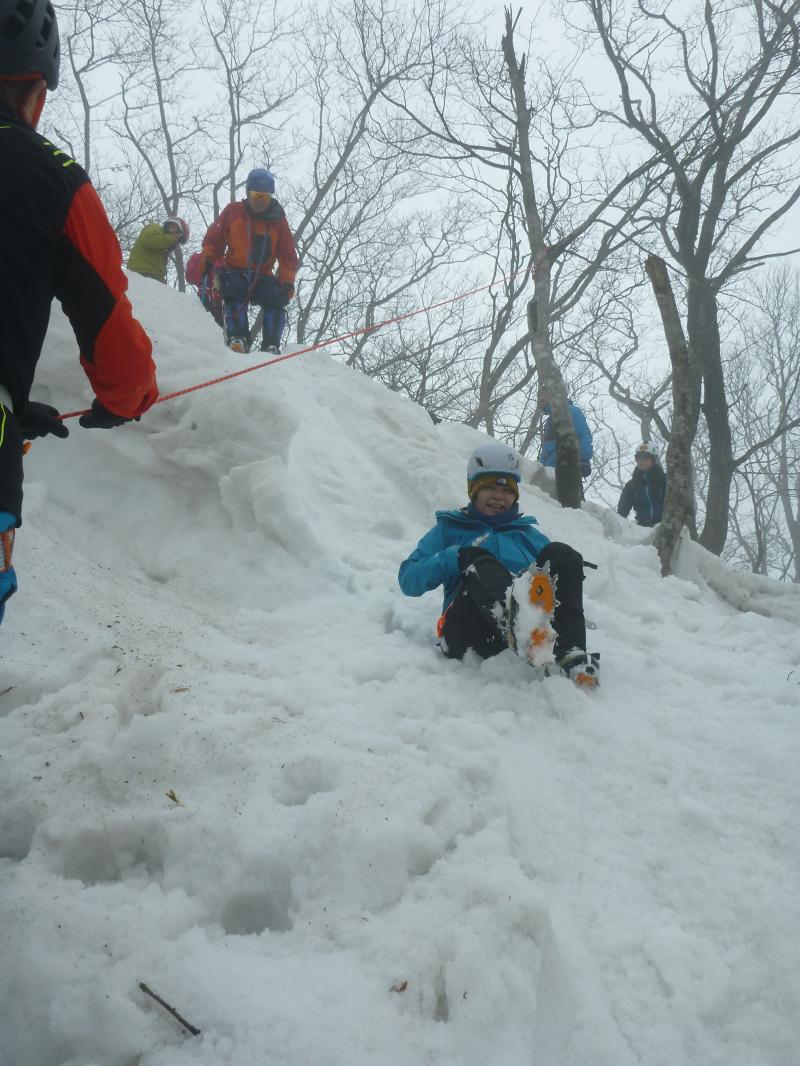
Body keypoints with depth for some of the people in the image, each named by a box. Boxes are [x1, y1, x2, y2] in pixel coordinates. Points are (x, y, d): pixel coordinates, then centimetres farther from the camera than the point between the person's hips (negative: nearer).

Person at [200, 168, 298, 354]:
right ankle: (238, 337, -37)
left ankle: (271, 345, -23)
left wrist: (287, 280, -7)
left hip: (263, 275, 1)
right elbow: (214, 237, 10)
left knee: (276, 300, -23)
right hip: (235, 271, -1)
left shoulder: (278, 220, 8)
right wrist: (208, 259, -4)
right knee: (234, 296, -31)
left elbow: (288, 254, 6)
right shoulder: (233, 211, 5)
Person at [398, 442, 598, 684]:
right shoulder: (450, 529, 29)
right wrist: (456, 558, -3)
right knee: (481, 566, -32)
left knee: (559, 553, -20)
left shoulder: (528, 534, 35)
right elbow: (408, 579, 15)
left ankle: (570, 653, -42)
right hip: (470, 633, -2)